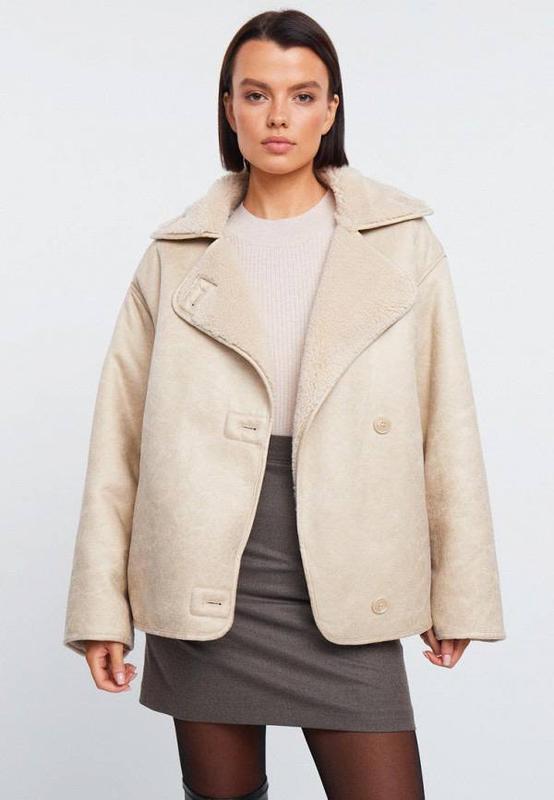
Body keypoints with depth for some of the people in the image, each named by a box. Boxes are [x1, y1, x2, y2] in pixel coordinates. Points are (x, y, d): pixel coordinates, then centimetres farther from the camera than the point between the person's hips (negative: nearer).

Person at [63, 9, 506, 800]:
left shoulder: (402, 244, 2)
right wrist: (102, 605, 1)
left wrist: (459, 592, 2)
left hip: (342, 582, 0)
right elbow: (121, 435, 3)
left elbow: (446, 421, 3)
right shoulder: (176, 255, 3)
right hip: (207, 579, 1)